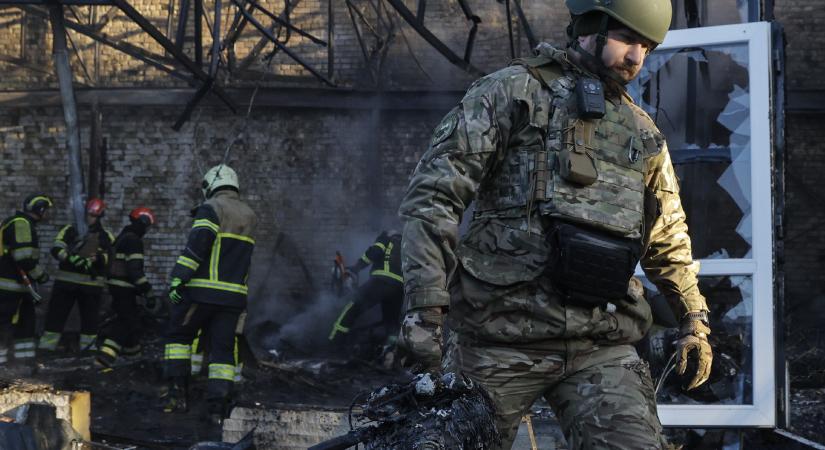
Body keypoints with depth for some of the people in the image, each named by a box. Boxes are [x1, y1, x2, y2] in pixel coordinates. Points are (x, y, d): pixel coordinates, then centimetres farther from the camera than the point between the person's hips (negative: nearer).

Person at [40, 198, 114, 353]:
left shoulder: (106, 237, 7)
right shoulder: (70, 230, 3)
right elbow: (57, 249, -8)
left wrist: (99, 258, -22)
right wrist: (71, 258, -24)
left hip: (92, 283, 1)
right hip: (66, 281, -1)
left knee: (90, 317, 7)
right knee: (56, 314, -1)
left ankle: (88, 347, 19)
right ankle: (45, 347, 3)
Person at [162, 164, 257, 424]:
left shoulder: (211, 208, -6)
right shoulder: (250, 216, 16)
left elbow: (197, 243, -16)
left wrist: (179, 277, -18)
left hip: (202, 289, -5)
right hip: (234, 294, 5)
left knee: (178, 336, 11)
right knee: (223, 348, 6)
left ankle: (177, 391, 2)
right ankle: (218, 406, -1)